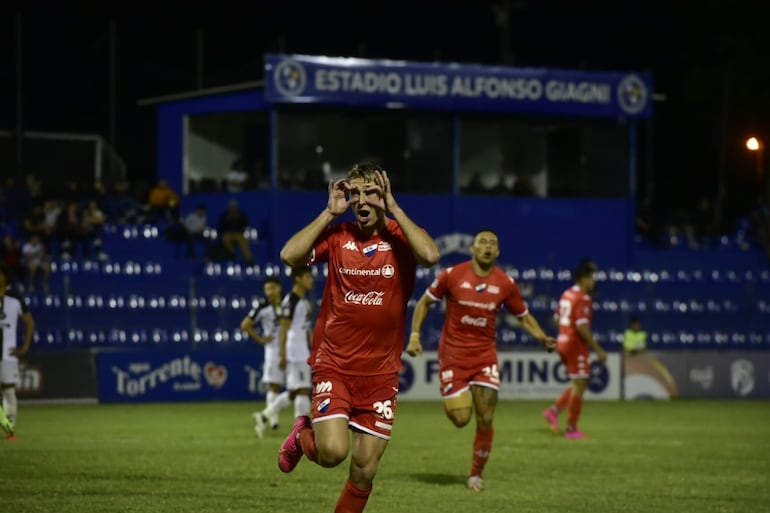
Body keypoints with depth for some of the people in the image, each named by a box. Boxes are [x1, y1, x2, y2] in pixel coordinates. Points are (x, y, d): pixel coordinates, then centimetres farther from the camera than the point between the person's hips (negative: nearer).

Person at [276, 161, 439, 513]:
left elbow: (430, 255, -25)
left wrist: (395, 210, -16)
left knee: (364, 471, 3)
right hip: (333, 365, -1)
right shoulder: (337, 235, 0)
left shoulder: (401, 238, -2)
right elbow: (289, 255, -16)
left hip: (380, 372, 1)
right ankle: (303, 435, 17)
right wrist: (329, 213, -12)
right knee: (332, 453, -18)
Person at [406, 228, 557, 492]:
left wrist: (542, 338, -7)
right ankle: (453, 399, 30)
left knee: (485, 420, -6)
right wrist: (415, 336, -6)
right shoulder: (451, 275, -8)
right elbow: (424, 303, 5)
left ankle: (476, 475, 14)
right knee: (461, 418, -9)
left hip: (485, 356, 2)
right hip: (453, 355, -2)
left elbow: (524, 317, 10)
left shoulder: (506, 283, -3)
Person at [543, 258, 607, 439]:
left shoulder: (567, 294, 12)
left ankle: (554, 410, 8)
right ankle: (572, 429, 3)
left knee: (578, 384, 19)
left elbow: (557, 319, 19)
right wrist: (598, 350, -19)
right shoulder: (583, 298, -16)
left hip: (563, 343, 9)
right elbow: (582, 327, -22)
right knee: (579, 385, -1)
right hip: (576, 345, -9)